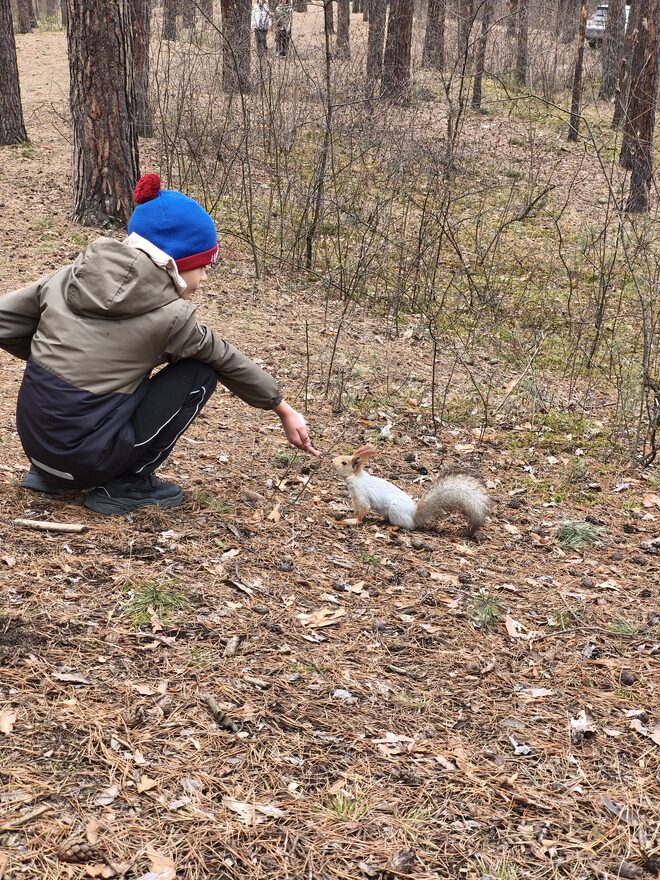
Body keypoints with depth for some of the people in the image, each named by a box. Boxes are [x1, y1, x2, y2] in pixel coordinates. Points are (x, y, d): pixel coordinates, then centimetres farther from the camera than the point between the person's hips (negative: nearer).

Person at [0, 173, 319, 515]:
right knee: (200, 373, 3)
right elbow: (230, 363, 3)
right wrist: (285, 410, 17)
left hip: (33, 437, 6)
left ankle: (49, 472, 20)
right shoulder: (169, 314, -11)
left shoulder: (75, 276, 1)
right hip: (86, 456, -6)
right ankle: (125, 484, 5)